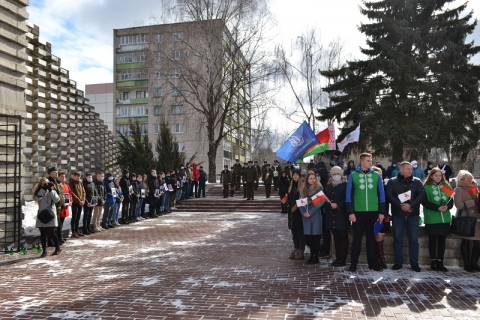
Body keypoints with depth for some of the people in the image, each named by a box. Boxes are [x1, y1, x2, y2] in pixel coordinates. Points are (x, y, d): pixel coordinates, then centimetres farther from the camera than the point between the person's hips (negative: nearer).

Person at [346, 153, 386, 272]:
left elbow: (381, 194, 7)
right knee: (357, 238, 5)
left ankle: (372, 263, 21)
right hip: (358, 212, -2)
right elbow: (349, 195, -1)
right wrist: (350, 212, -7)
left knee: (371, 238, 11)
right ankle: (353, 263, 13)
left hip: (373, 212, 2)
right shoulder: (353, 175, -1)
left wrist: (381, 212, 2)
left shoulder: (376, 175, 4)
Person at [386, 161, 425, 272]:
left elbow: (421, 195, -4)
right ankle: (398, 262, 13)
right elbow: (389, 196, -6)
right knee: (398, 239, 4)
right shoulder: (392, 181, 4)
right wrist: (401, 205, -18)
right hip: (398, 215, -1)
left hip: (413, 215, 1)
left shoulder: (417, 182, 7)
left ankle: (414, 263, 13)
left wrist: (410, 205, -18)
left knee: (413, 239, 5)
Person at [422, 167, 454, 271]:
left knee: (442, 240, 6)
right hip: (432, 219, -4)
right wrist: (437, 208, -19)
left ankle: (440, 262, 12)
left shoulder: (446, 186, 12)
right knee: (432, 240, 3)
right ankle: (433, 262, 11)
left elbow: (451, 201, 8)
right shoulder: (426, 187, -1)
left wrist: (447, 207, -14)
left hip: (445, 218, 4)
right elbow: (425, 202, -9)